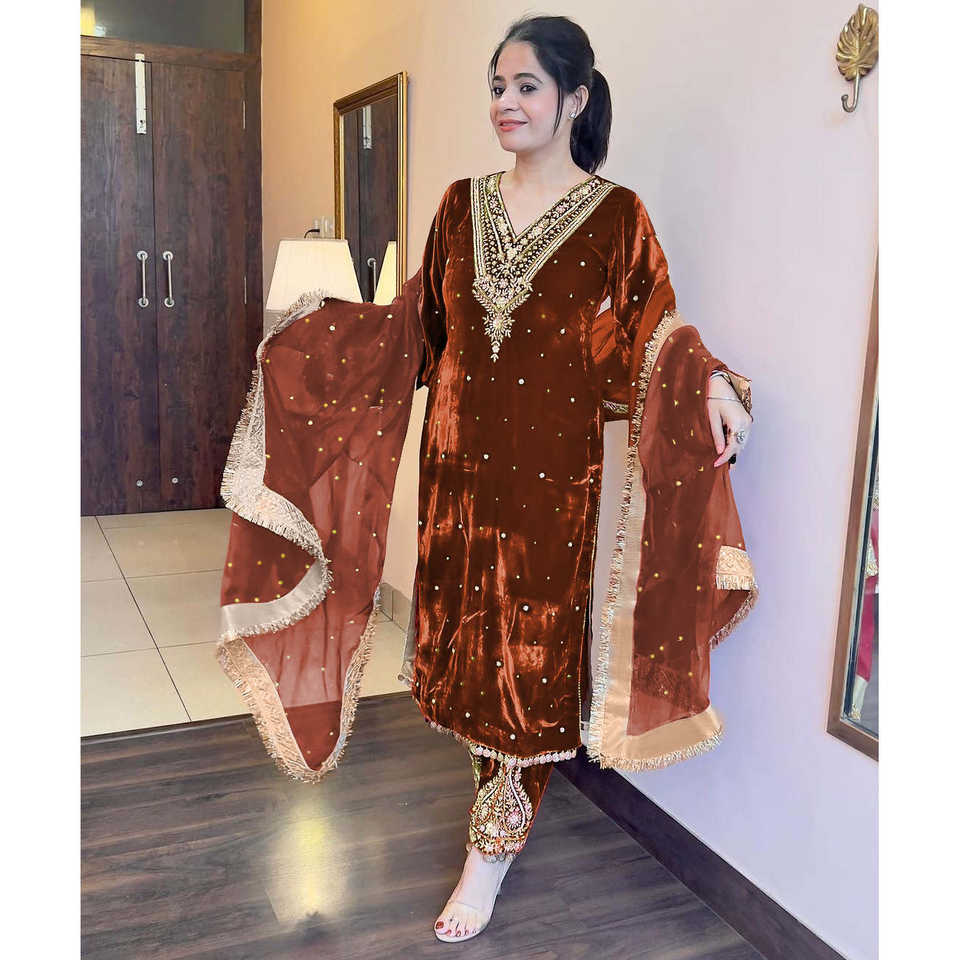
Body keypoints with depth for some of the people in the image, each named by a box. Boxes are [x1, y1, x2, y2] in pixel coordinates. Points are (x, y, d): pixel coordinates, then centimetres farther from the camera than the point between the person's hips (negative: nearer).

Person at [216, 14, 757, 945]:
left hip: (552, 467, -4)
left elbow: (652, 333, -4)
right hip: (459, 455, 4)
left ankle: (491, 851, 18)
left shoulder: (615, 216, -2)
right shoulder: (463, 203, 10)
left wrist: (707, 379, -23)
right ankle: (509, 791, 36)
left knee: (532, 650, 3)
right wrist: (323, 321, 8)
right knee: (465, 636, 12)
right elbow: (419, 323, 14)